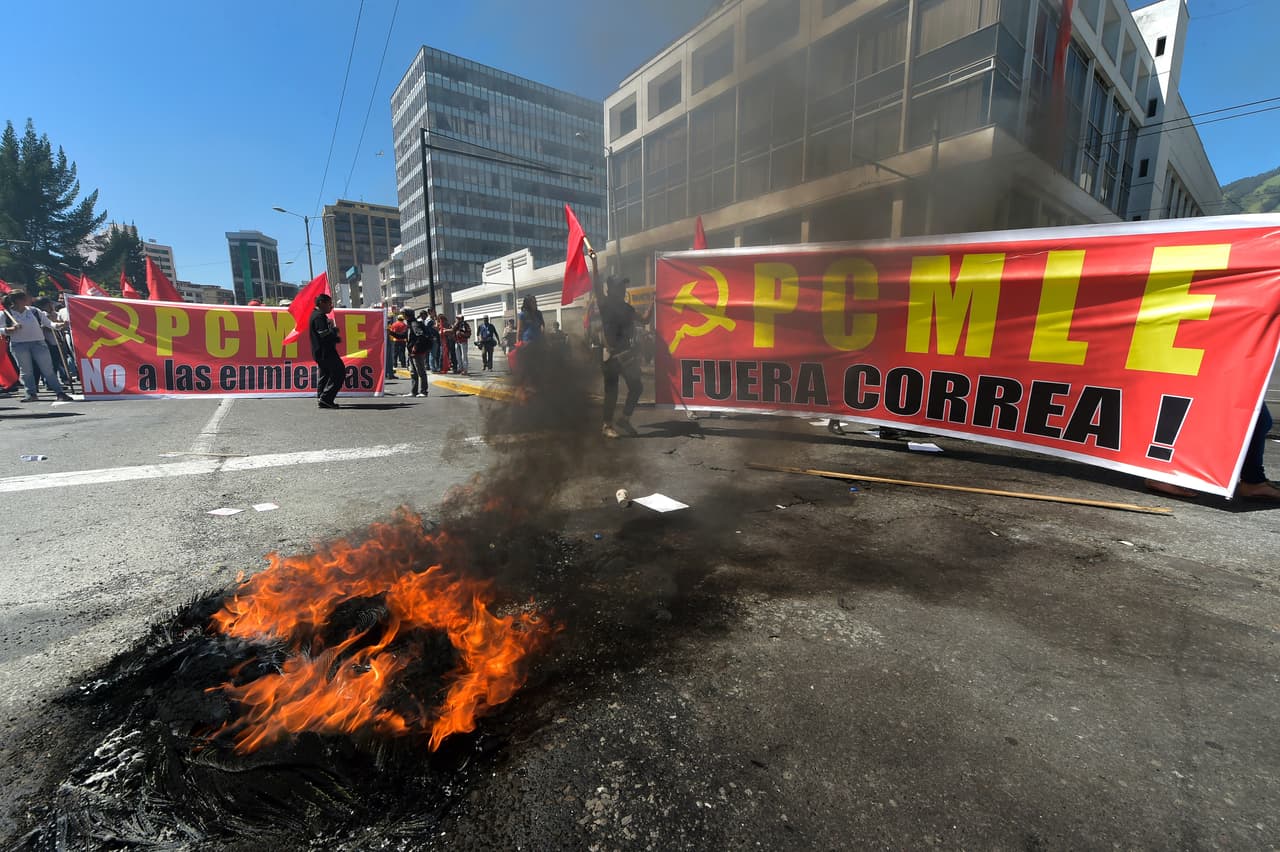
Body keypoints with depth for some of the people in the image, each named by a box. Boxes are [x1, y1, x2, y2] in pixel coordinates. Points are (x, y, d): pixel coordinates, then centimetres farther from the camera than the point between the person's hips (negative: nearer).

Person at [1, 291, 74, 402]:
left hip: (38, 343, 0)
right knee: (26, 371, 4)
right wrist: (12, 329, -17)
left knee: (48, 369, -1)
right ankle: (31, 394, 9)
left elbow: (48, 323, 3)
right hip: (19, 345, 0)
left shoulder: (34, 311, 4)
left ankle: (60, 393, -2)